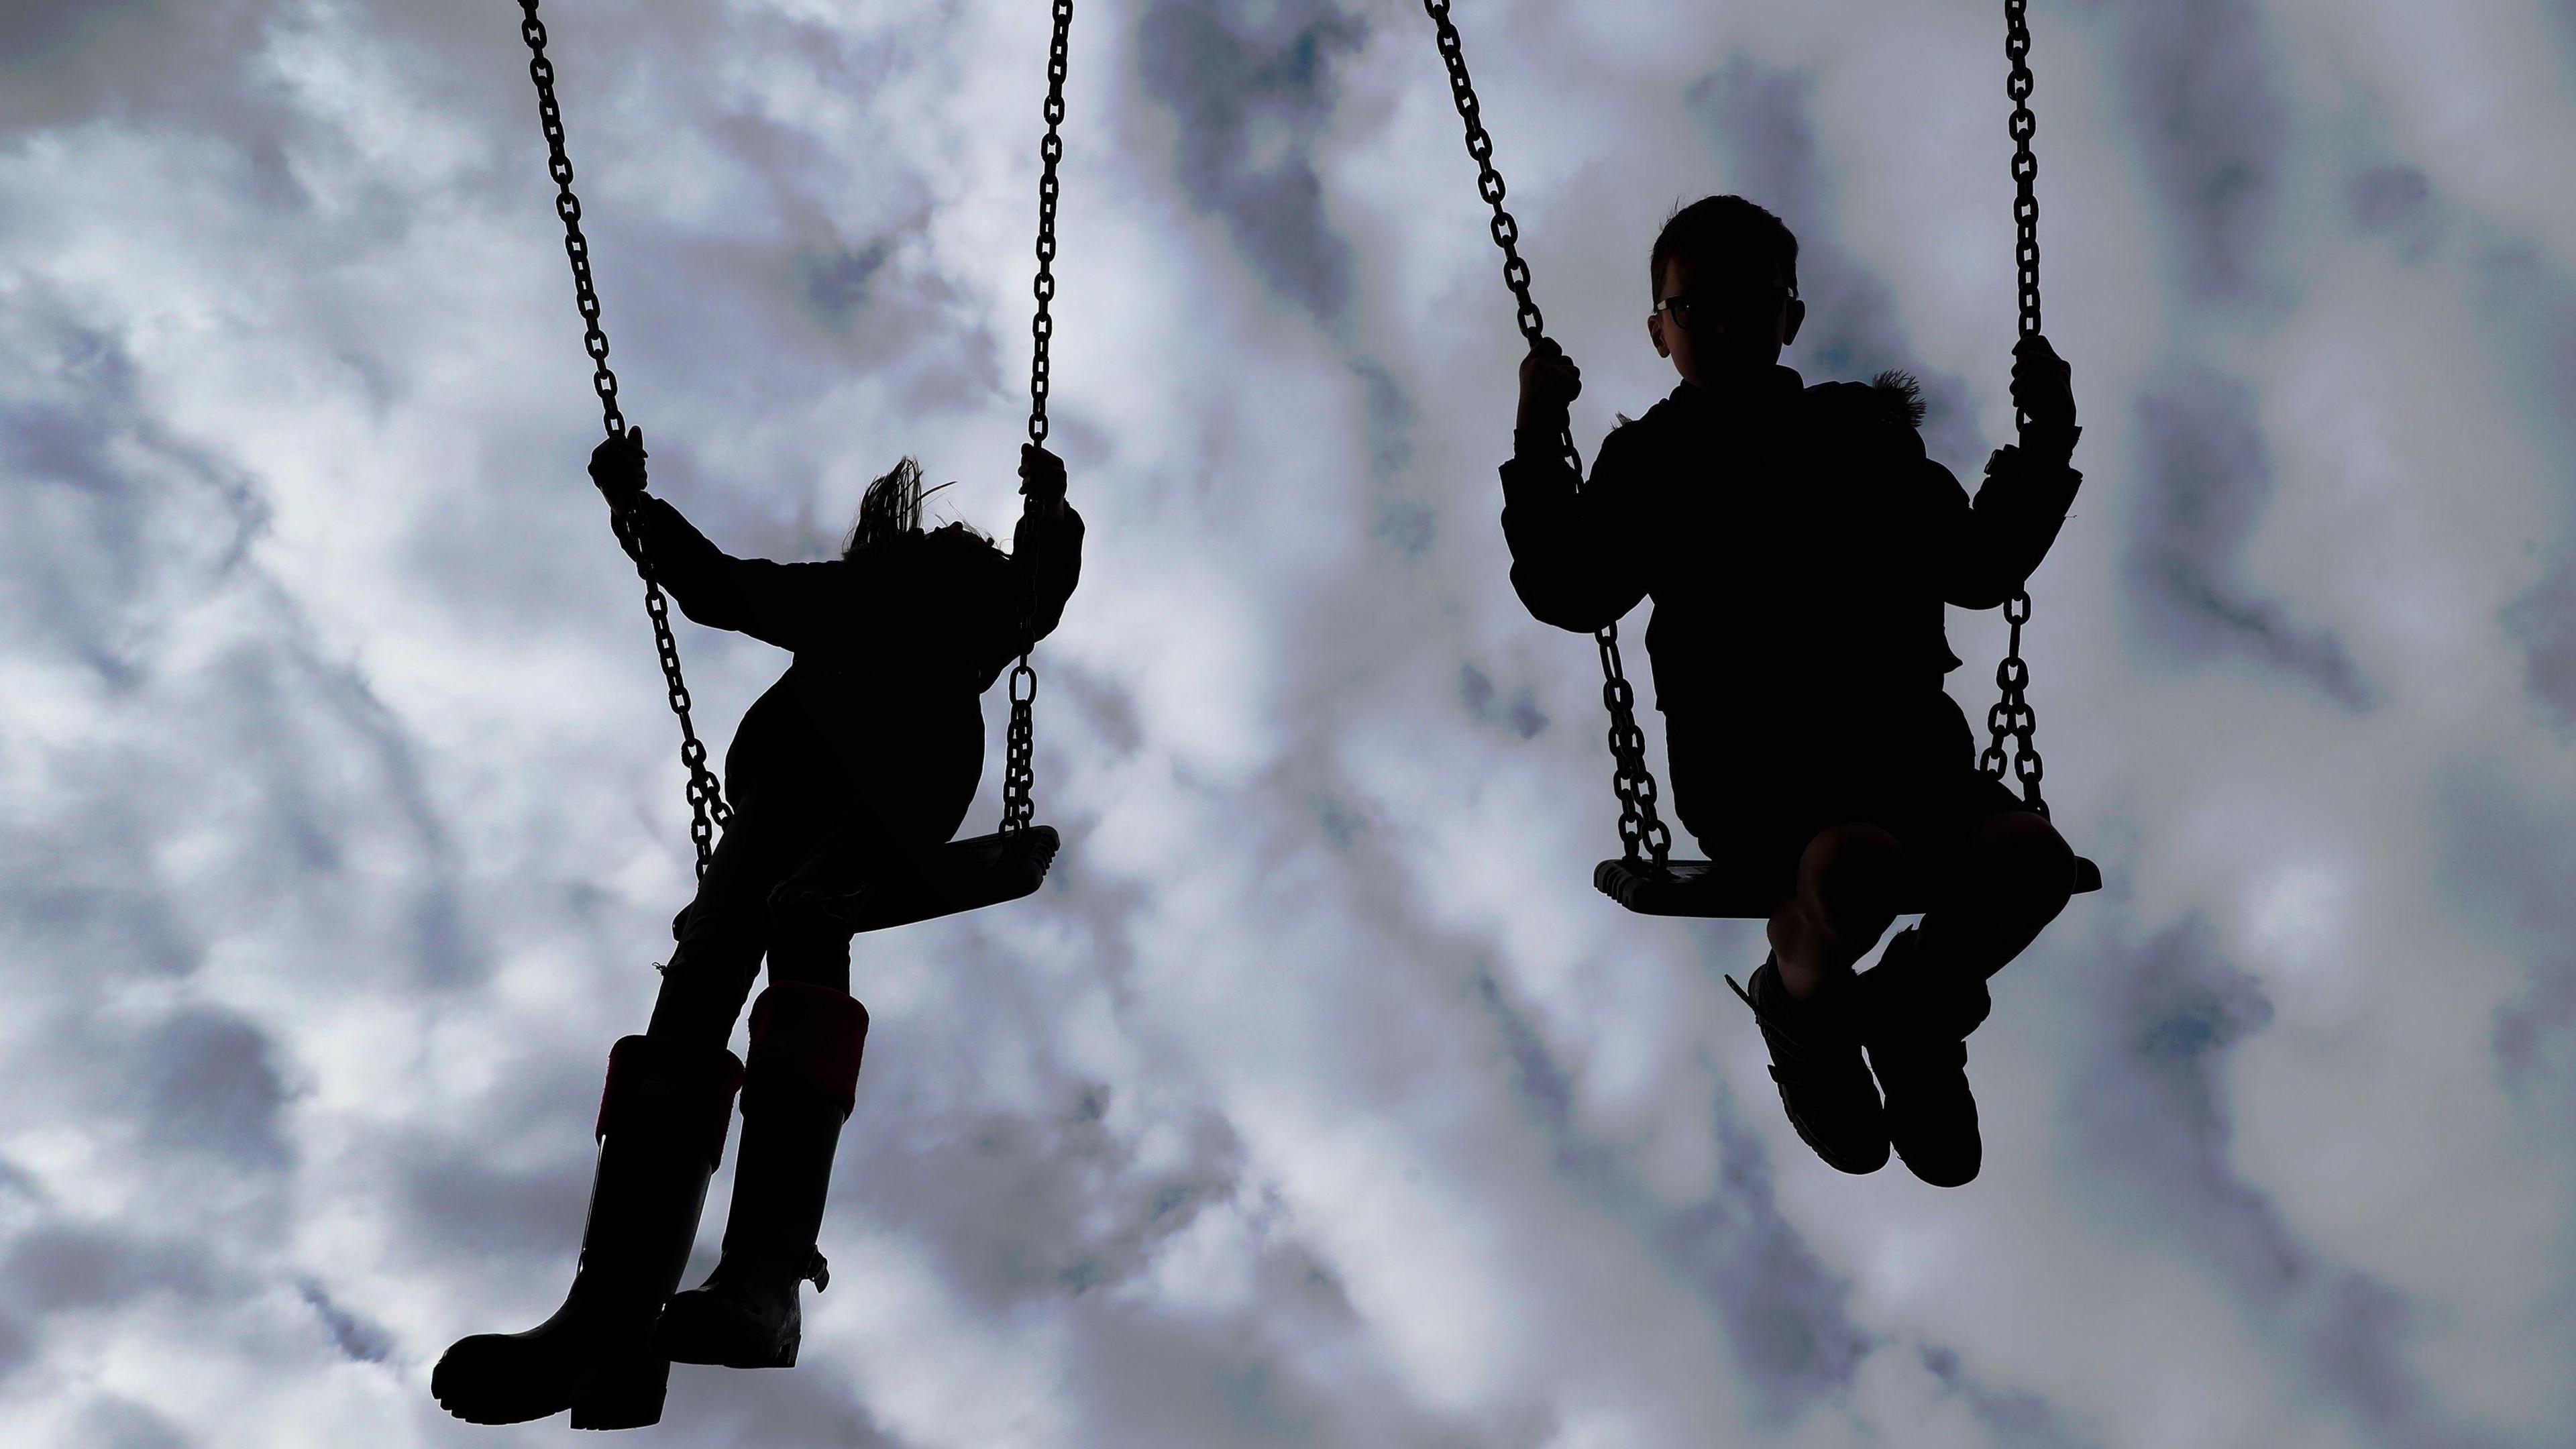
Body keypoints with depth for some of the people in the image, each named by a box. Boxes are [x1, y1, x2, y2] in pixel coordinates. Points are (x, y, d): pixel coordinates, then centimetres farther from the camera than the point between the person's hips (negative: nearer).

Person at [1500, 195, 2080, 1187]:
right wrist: (1537, 449, -6)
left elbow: (1979, 569, 21)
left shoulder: (1867, 435, 20)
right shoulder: (1647, 461, 11)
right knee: (1853, 870, -37)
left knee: (2028, 857, -27)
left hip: (1898, 734, 4)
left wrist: (2046, 446, 14)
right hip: (1741, 759, -3)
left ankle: (1916, 1010, 7)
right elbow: (1567, 596, -1)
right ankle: (1799, 1006, 2)